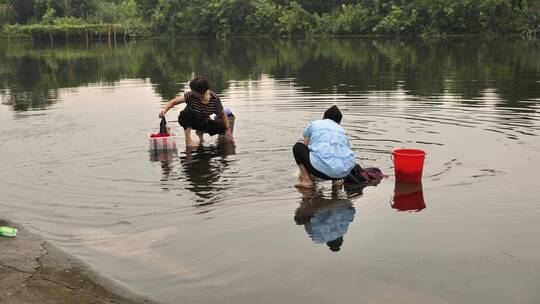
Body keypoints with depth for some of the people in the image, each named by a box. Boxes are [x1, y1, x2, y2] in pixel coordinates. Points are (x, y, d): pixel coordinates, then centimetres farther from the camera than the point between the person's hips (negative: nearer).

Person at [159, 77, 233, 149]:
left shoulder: (215, 98, -22)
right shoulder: (190, 95, -27)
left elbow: (222, 114, -11)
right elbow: (173, 102, -30)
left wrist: (228, 129, -18)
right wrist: (164, 109, -49)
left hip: (203, 123, 3)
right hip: (187, 121, -3)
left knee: (222, 127, -21)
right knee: (188, 112, -36)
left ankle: (200, 132, 7)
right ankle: (188, 141, -31)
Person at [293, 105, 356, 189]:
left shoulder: (313, 124, 20)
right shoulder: (341, 129, 27)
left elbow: (305, 148, 30)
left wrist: (303, 171, 46)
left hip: (323, 168, -4)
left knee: (297, 147, 20)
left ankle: (307, 180, 9)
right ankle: (337, 179, 16)